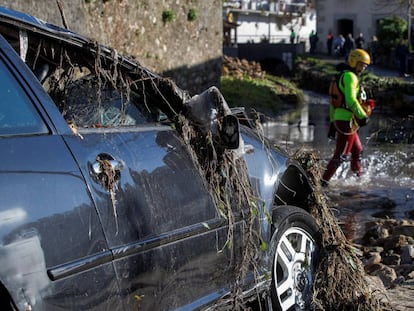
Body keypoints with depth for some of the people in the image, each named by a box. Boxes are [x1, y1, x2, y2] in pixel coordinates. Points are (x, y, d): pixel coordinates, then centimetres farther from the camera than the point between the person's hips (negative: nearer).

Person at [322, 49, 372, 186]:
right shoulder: (350, 76, -12)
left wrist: (333, 123, 23)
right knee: (341, 154, -6)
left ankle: (358, 176, 33)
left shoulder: (343, 76, 20)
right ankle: (324, 180, -4)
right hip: (347, 120, -10)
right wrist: (363, 116, -18)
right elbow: (351, 100, -24)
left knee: (357, 150, 21)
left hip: (339, 119, 10)